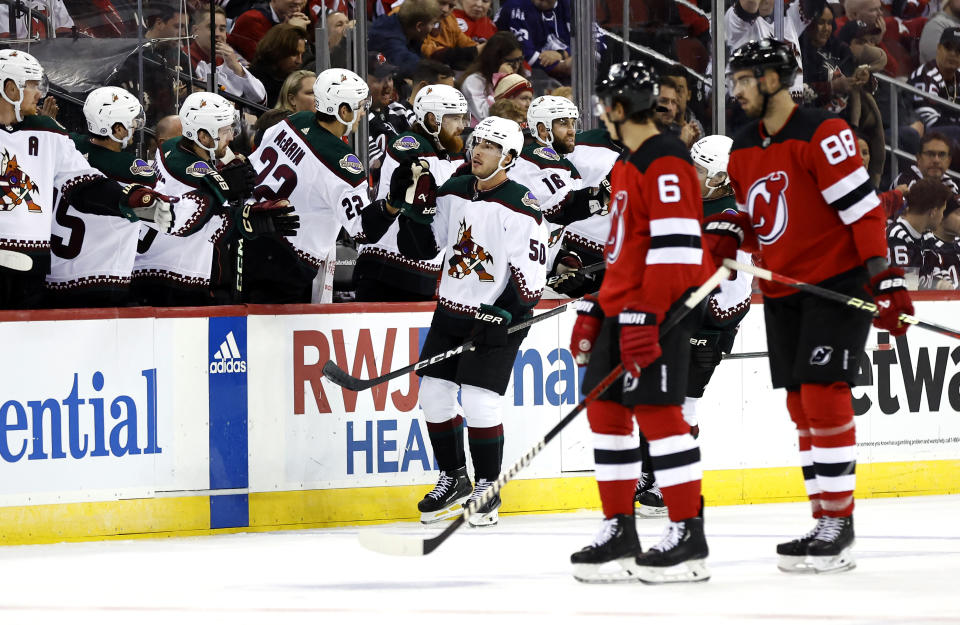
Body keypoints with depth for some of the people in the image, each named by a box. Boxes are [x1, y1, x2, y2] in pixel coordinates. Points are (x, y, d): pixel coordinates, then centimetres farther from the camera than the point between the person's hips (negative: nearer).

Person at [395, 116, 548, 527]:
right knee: (434, 395, 5)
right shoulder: (454, 192, 5)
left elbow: (531, 276, -14)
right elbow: (422, 249, 9)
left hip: (498, 316, -6)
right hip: (452, 309, 6)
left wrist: (503, 315, -22)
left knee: (479, 400, -13)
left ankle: (488, 489, 3)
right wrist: (416, 211, -8)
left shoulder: (520, 208, -14)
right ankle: (454, 479, 23)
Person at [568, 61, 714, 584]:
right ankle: (619, 532, 16)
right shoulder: (627, 167, 19)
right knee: (605, 408, 10)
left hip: (661, 309, -10)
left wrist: (646, 320, -24)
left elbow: (675, 247, -21)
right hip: (623, 307, 10)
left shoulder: (665, 163, -14)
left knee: (655, 410, -12)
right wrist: (594, 312, 21)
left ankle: (688, 536, -9)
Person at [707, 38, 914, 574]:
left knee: (824, 398, -12)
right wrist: (727, 233, -2)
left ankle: (839, 521, -7)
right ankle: (825, 525, 12)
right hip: (782, 291, 8)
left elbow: (864, 208, -18)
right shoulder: (744, 151, 11)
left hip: (837, 283, -8)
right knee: (802, 408, 7)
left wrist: (884, 279, -23)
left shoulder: (822, 134, -15)